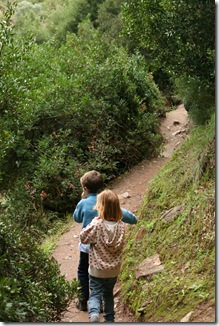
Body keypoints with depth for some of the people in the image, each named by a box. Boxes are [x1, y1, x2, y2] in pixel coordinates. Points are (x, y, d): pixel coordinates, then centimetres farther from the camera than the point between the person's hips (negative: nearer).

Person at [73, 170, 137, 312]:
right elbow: (124, 214, -15)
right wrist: (133, 219, 6)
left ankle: (83, 301, 26)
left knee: (83, 272, 20)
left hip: (87, 245, -2)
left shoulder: (83, 203, -17)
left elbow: (77, 218, 2)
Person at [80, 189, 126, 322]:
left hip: (97, 270, -4)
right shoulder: (121, 226, -10)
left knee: (95, 294, 6)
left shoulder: (97, 225, -22)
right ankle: (110, 318, 32)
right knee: (109, 294, 23)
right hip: (114, 270, 4)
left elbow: (83, 238, -8)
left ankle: (94, 313, -20)